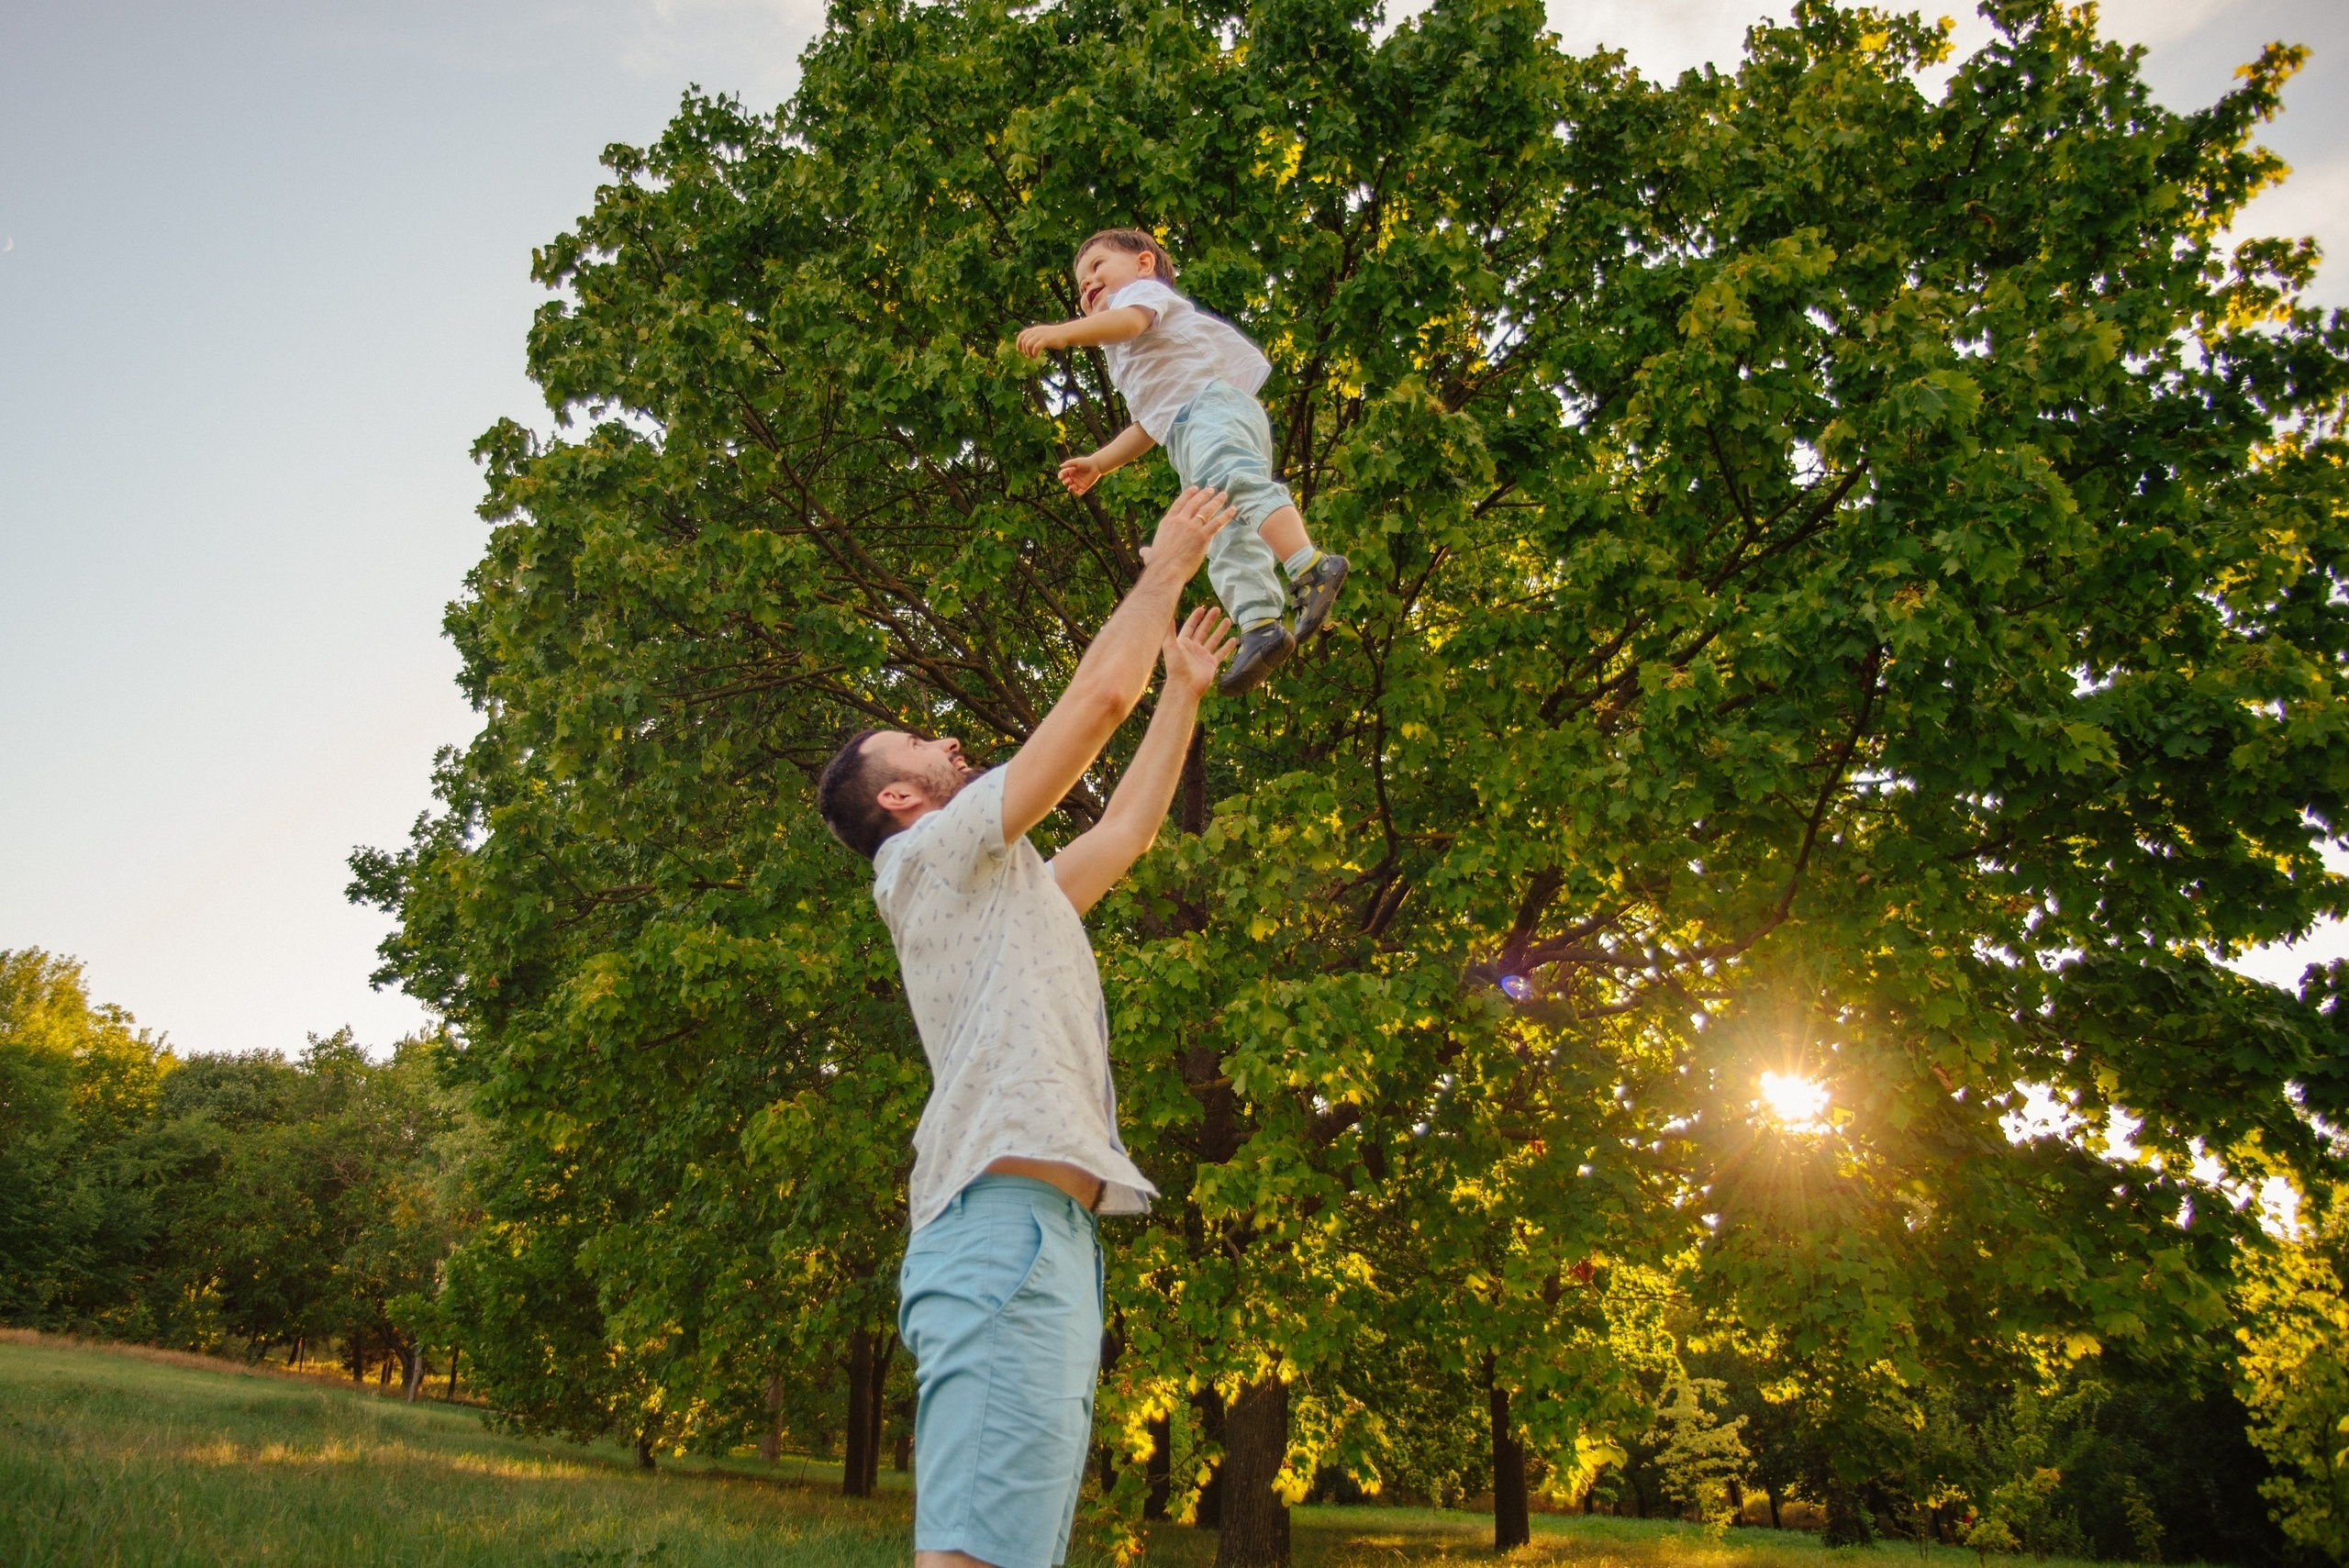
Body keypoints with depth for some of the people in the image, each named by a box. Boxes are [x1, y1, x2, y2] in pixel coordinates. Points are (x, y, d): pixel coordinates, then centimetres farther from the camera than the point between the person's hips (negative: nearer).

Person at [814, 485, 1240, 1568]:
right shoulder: (929, 856, 4)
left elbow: (1127, 828, 39)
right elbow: (1099, 696, 2)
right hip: (1002, 1222, -10)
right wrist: (1166, 564, 16)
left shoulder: (1007, 889, 31)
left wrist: (1185, 689, 43)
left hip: (1055, 1237, 10)